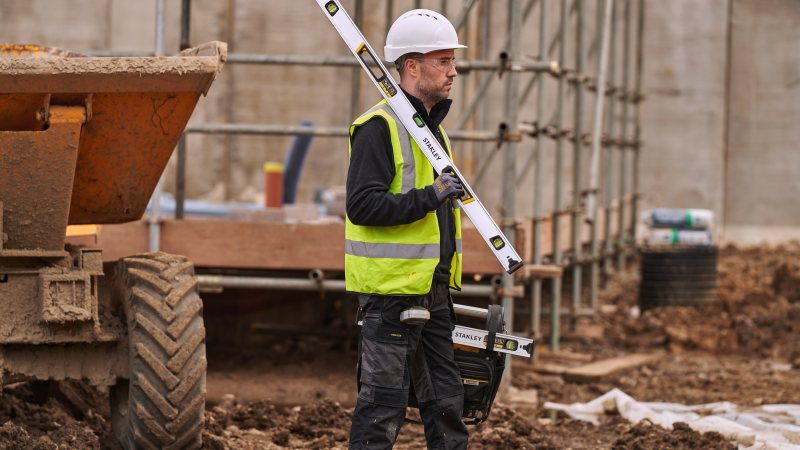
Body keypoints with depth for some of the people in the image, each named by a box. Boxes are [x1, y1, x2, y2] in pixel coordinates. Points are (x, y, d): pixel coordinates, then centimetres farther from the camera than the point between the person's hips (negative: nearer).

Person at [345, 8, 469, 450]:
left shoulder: (432, 127, 18)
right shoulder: (379, 127, -12)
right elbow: (362, 205, -22)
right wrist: (429, 197, -26)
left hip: (431, 290, 9)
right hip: (391, 291, -9)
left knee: (445, 402, 11)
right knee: (382, 405, -5)